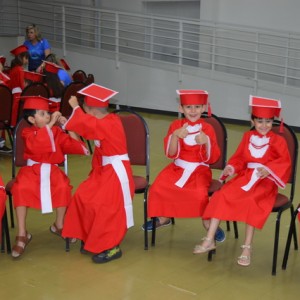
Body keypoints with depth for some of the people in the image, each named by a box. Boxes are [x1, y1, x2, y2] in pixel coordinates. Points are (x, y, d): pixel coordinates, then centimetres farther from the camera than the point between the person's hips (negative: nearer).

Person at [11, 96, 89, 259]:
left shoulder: (56, 131, 5)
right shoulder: (27, 132, -4)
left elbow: (73, 146, -1)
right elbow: (35, 145, -27)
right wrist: (50, 124, -27)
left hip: (52, 170, 2)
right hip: (32, 170, -1)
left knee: (63, 187, -31)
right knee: (20, 189, -32)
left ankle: (58, 225, -3)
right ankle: (22, 234, -18)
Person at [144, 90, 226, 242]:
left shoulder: (207, 128, -4)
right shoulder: (176, 125, 1)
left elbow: (212, 159, -8)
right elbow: (171, 154, -8)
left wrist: (207, 141, -27)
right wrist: (175, 135, -26)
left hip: (199, 170, -3)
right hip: (178, 168, 3)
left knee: (199, 194, -30)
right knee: (157, 188, -18)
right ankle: (163, 218, 9)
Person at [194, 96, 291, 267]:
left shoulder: (278, 141, 0)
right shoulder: (248, 136, 13)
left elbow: (285, 162, -10)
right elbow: (239, 158, 14)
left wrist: (268, 170, -27)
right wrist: (231, 168, -7)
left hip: (265, 181, -4)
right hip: (245, 176, 5)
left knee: (251, 201, -32)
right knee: (222, 195, -16)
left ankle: (247, 248, -25)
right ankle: (209, 240, -12)